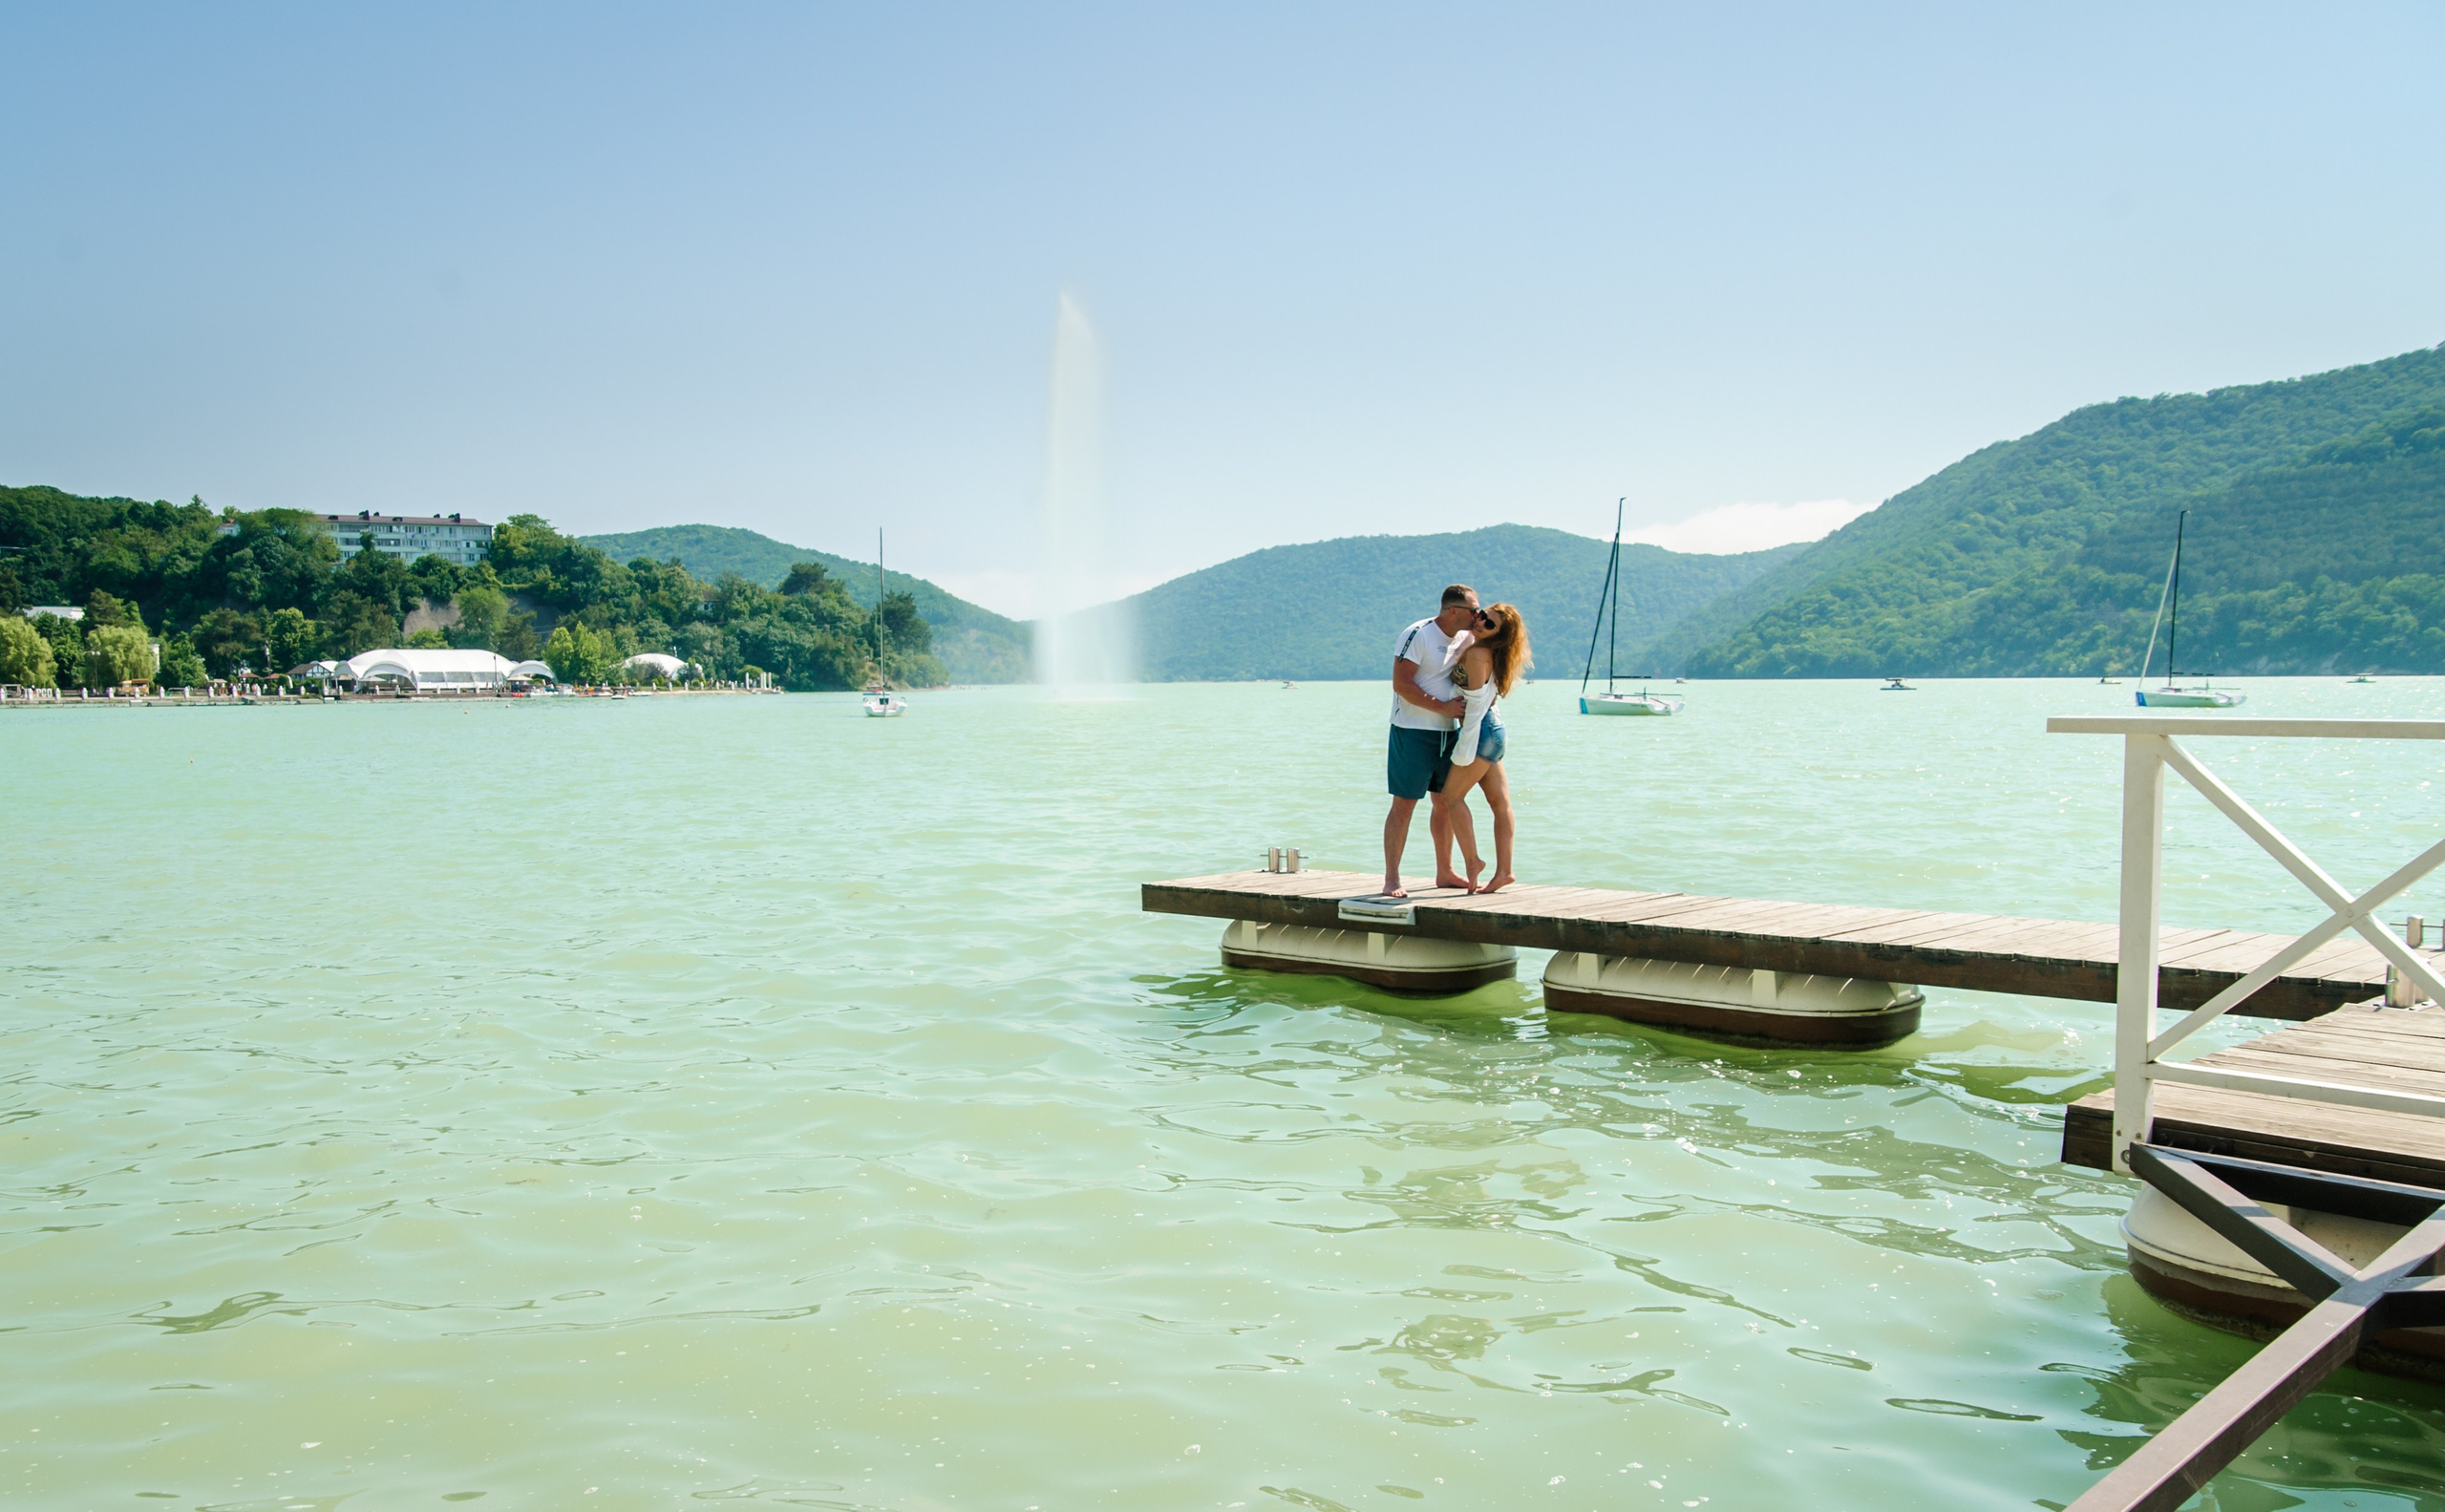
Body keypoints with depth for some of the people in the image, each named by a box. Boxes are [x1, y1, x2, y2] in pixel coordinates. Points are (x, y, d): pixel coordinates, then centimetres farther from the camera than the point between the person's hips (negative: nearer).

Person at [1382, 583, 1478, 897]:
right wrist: (1442, 707, -20)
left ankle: (1445, 873, 24)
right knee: (1404, 805, -6)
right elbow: (1401, 684, -19)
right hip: (1412, 733, -8)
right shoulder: (1417, 635, -13)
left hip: (1447, 733, 8)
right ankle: (1391, 879, -1)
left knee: (1445, 802, 12)